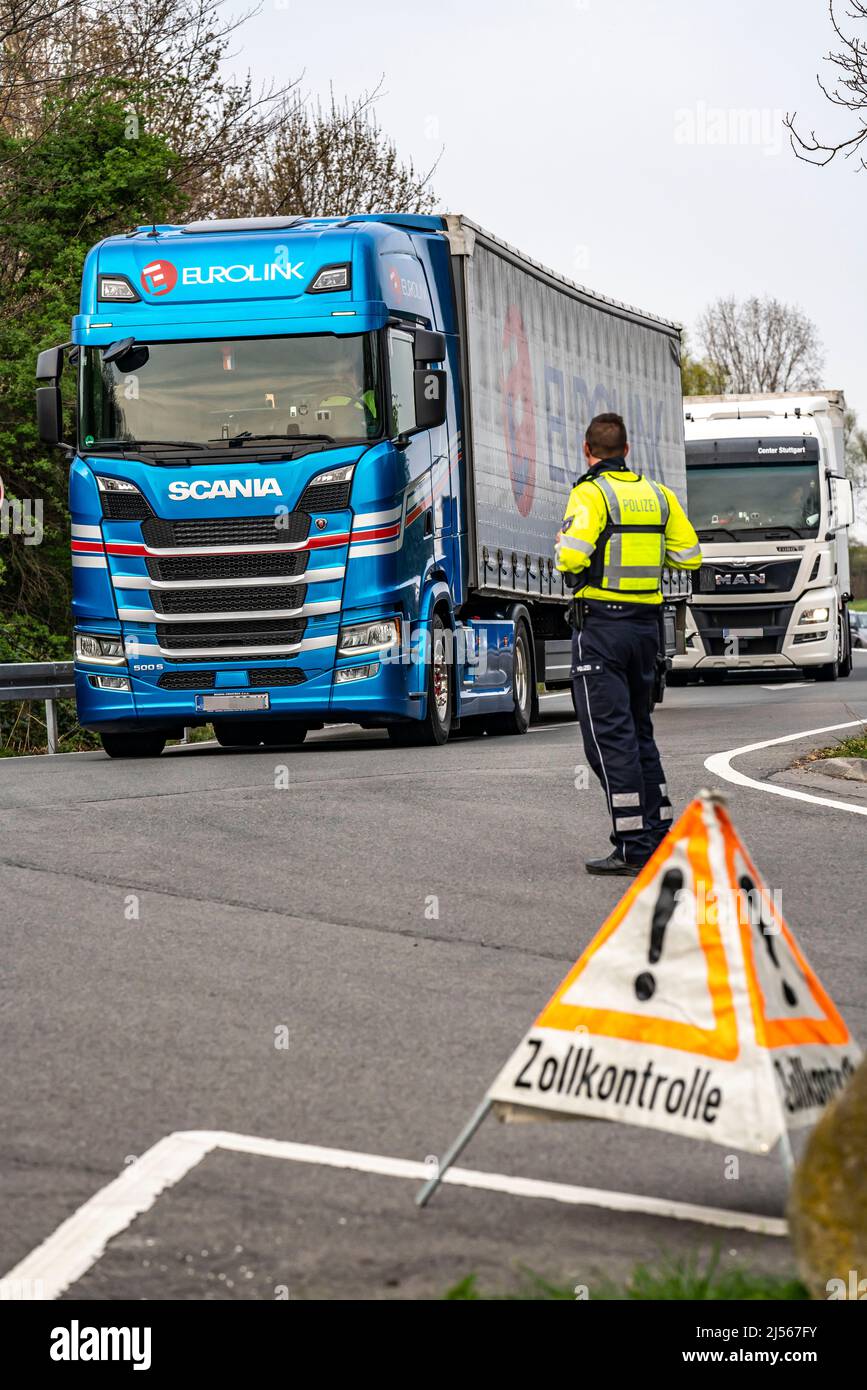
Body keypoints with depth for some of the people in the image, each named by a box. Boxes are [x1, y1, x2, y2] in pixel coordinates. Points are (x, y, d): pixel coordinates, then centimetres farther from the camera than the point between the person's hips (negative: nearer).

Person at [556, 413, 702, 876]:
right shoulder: (657, 494, 9)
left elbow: (572, 558, -22)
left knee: (609, 735, -6)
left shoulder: (591, 494, -11)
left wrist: (562, 545, 1)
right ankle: (659, 834, 20)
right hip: (647, 622, 7)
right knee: (638, 730, 19)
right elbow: (689, 556, 11)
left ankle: (633, 849, -10)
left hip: (602, 624, -7)